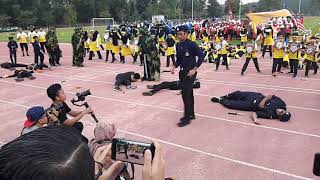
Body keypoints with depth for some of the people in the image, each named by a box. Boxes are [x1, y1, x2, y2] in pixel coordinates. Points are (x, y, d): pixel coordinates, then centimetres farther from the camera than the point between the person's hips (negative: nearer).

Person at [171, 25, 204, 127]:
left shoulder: (192, 44, -14)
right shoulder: (178, 46, 7)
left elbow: (201, 56, -16)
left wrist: (194, 69, -19)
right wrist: (174, 67, -2)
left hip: (190, 72, -7)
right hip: (182, 72, 7)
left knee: (185, 94, -9)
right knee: (189, 94, 15)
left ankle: (187, 117, 3)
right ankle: (191, 114, 27)